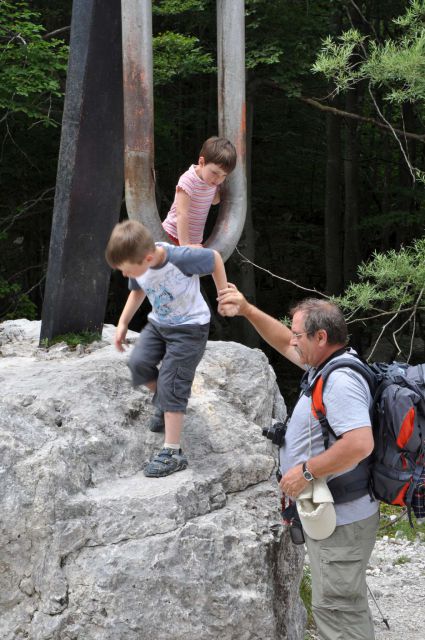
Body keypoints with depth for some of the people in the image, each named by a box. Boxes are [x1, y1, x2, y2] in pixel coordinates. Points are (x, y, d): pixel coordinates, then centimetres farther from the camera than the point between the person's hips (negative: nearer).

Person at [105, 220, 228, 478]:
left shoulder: (181, 258, -33)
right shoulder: (137, 265, -14)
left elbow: (215, 258, -14)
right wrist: (123, 324, 3)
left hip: (190, 327, -6)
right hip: (159, 323, 6)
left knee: (170, 384, -12)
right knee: (139, 363, -14)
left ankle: (173, 453, -7)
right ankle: (165, 403, 16)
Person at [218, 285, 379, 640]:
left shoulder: (340, 381, -26)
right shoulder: (327, 365, 6)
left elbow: (360, 443, -37)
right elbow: (285, 344, 22)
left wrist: (306, 471, -27)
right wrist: (246, 310, 12)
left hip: (340, 521, -11)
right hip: (333, 513, 11)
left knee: (336, 607, -3)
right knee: (346, 603, 23)